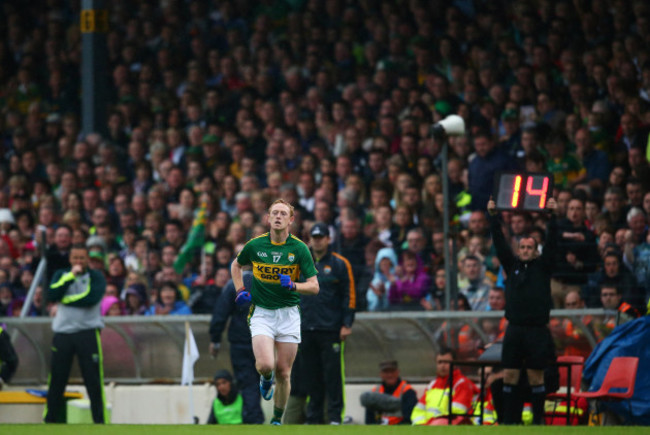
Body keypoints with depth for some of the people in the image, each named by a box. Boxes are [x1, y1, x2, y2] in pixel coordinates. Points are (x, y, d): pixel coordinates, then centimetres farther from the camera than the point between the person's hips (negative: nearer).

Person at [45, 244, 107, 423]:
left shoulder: (96, 277, 4)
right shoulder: (61, 275, 13)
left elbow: (91, 299, -14)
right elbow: (52, 295, -5)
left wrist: (64, 301, -7)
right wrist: (71, 276, -11)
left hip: (88, 333, -2)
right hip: (63, 333, 2)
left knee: (94, 381, -5)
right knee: (56, 380, 3)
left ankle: (100, 421, -2)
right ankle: (50, 421, 9)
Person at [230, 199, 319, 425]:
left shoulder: (299, 248, -5)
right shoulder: (255, 245, -2)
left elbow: (314, 286, -4)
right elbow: (236, 265, 19)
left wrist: (293, 286, -22)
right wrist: (240, 290, 5)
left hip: (289, 314, 0)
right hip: (262, 313, 0)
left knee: (283, 373, 3)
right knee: (266, 364, -21)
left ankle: (277, 419, 21)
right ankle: (266, 378, 17)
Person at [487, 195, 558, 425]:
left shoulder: (542, 266, 5)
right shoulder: (512, 265, 11)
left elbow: (551, 244, -5)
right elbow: (500, 243, 6)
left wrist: (552, 216, -15)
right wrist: (493, 216, -3)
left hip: (537, 330, -3)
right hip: (514, 329, 3)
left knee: (536, 377, 1)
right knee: (510, 376, 1)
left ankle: (538, 420, 7)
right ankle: (510, 419, 7)